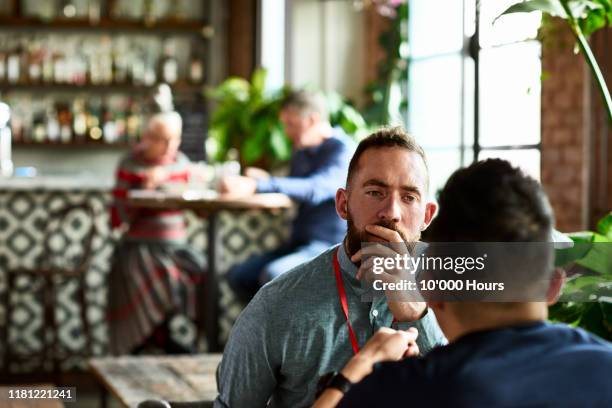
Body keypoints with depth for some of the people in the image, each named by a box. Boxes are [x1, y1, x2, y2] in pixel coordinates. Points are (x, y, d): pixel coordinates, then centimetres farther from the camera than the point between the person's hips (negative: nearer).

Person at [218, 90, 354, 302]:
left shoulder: (343, 150, -12)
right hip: (300, 244, 9)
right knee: (238, 275, -3)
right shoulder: (301, 153, 16)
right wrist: (264, 181, 6)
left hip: (331, 247, -9)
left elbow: (315, 189, -30)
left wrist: (256, 186, -39)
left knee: (273, 275, -30)